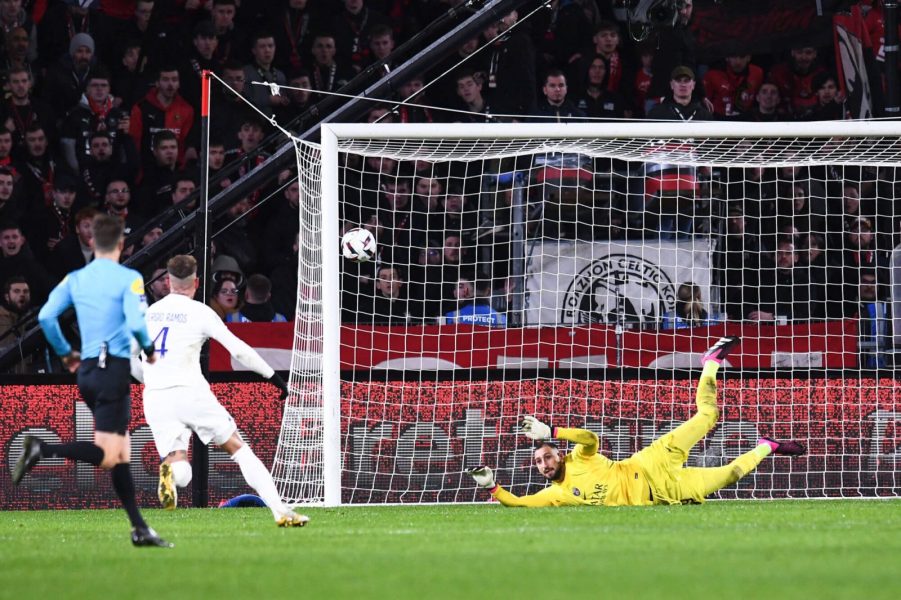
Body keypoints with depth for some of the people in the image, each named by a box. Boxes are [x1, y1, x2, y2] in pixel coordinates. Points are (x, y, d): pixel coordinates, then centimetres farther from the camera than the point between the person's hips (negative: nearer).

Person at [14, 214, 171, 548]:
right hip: (114, 370, -7)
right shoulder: (129, 279, -7)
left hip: (86, 370, 7)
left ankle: (139, 529, 12)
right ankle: (43, 450, -28)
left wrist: (65, 352, 15)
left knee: (122, 452, 12)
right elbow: (135, 323, -19)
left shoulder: (75, 279, 9)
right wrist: (149, 349, 1)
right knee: (107, 456, -9)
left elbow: (46, 317, 1)